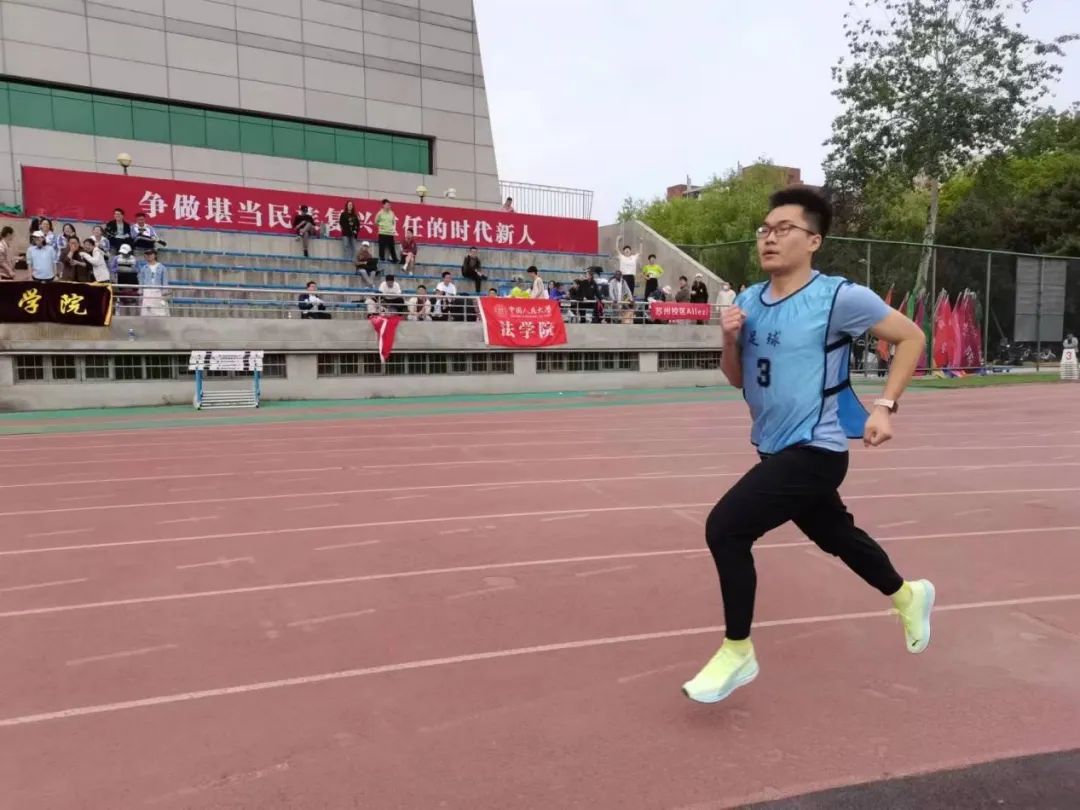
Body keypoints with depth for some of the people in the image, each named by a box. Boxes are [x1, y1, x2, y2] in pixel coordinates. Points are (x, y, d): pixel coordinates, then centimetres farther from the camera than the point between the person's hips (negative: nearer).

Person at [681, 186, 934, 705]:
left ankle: (736, 653, 1)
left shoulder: (839, 296, -15)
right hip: (777, 450, 8)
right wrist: (730, 340, -9)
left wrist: (885, 406, -12)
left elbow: (912, 338, -5)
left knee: (725, 528, -19)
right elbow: (737, 380, 11)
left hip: (814, 451, -8)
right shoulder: (748, 301, 3)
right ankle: (908, 597, 54)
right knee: (835, 535, 25)